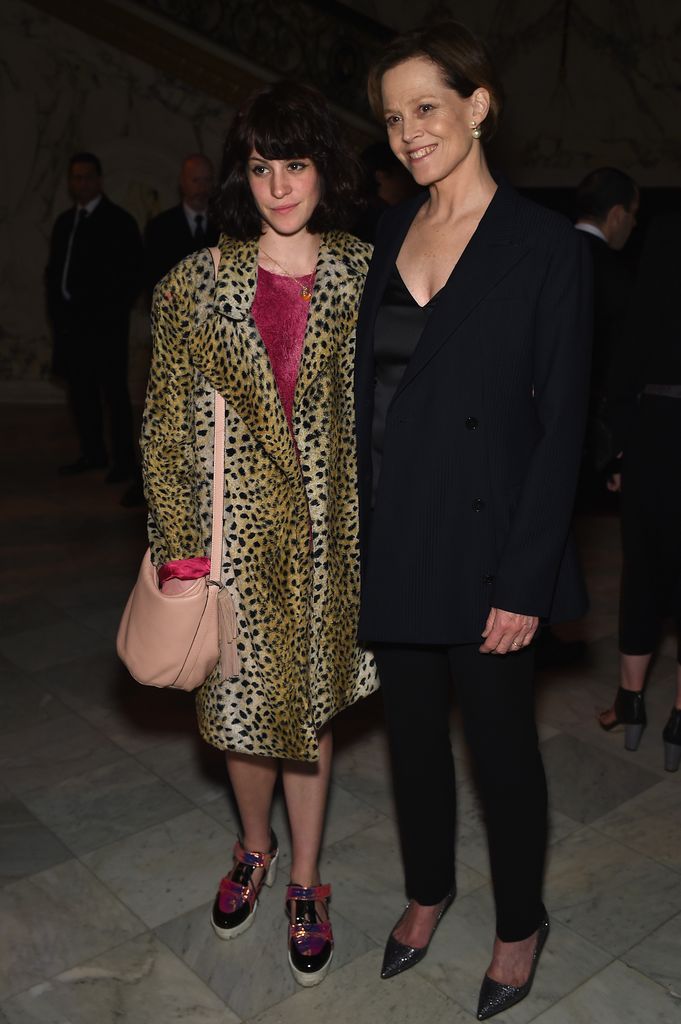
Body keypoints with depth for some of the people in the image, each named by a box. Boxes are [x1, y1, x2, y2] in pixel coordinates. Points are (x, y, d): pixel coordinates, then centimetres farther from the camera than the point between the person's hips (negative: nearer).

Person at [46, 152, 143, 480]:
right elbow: (54, 269, 21)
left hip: (104, 324, -6)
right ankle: (92, 454, 21)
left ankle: (123, 460, 5)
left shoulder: (118, 221, -2)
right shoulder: (64, 222, 16)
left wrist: (111, 314, -11)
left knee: (114, 392, -2)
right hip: (71, 323, 7)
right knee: (80, 391, 10)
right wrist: (56, 311, 10)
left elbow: (131, 275, -6)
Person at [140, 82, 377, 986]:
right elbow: (167, 429, -2)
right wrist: (177, 553, -6)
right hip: (235, 532, 0)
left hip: (328, 532, 1)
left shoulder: (362, 274, 0)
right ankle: (255, 849, 44)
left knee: (309, 706, 13)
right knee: (242, 706, 12)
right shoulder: (196, 284, -4)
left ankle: (305, 882, 35)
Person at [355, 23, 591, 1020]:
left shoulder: (544, 244, -9)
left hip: (482, 540, -5)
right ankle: (428, 889, 45)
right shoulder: (387, 234, 8)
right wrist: (354, 529, 6)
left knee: (501, 741, 11)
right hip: (390, 537, 5)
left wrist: (524, 580, -14)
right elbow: (366, 388, 9)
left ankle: (521, 924, 38)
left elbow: (560, 421, -11)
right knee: (412, 729, 19)